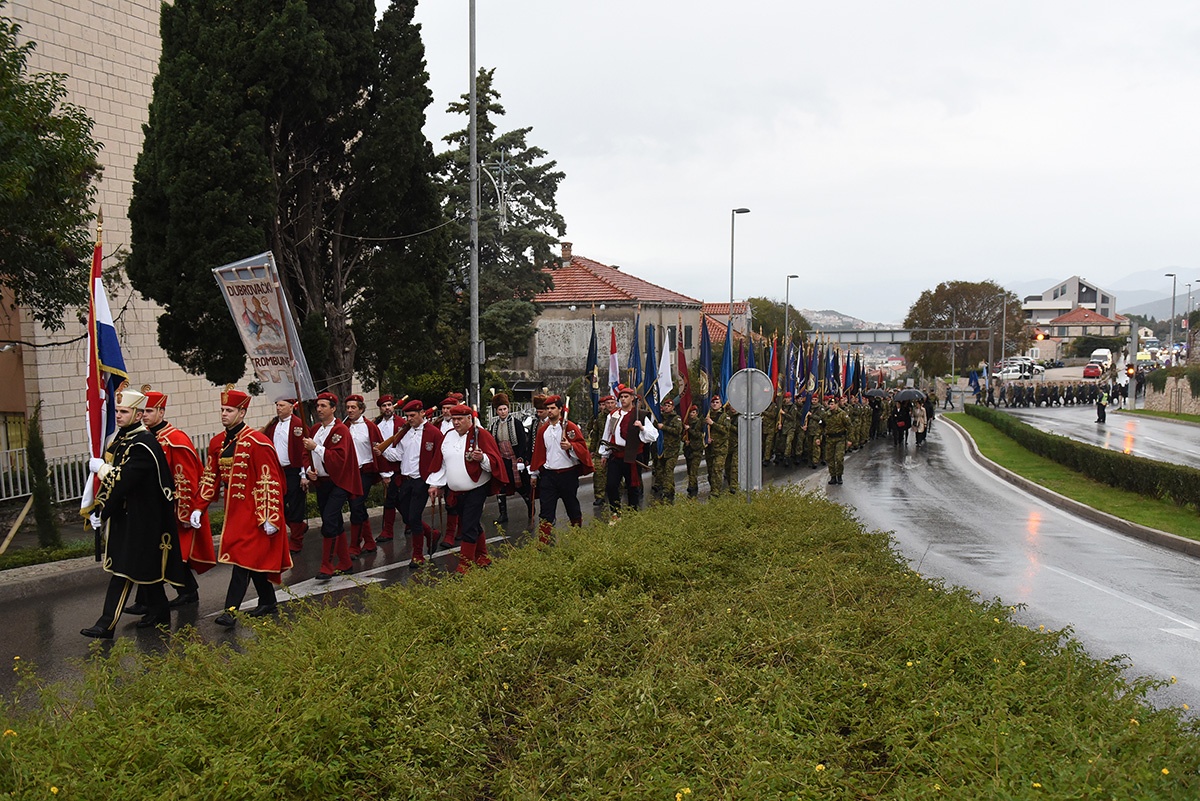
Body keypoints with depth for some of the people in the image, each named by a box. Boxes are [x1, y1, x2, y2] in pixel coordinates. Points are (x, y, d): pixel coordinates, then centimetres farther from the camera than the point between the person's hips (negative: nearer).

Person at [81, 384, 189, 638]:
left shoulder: (143, 444, -18)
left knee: (125, 568, -8)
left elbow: (125, 481, -25)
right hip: (124, 515, 9)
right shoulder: (120, 439, 11)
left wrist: (101, 468, -10)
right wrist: (99, 509, 5)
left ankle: (108, 623, -7)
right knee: (147, 566, 17)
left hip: (139, 519, -9)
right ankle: (158, 612, 27)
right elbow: (111, 480, 12)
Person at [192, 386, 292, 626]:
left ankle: (231, 610, -7)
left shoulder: (258, 442, -15)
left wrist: (270, 517, -19)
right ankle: (268, 603, 25)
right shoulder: (217, 443, 7)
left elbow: (270, 483, -16)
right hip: (233, 511, 7)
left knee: (244, 558, -9)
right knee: (257, 559, 15)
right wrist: (199, 507, 2)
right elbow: (210, 477, 12)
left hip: (253, 512, -7)